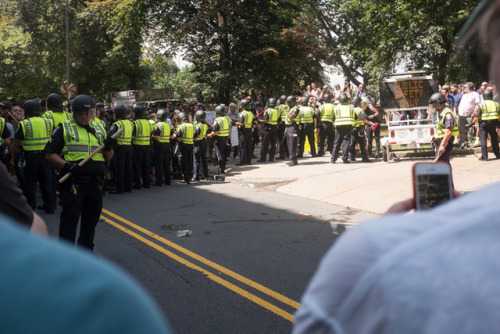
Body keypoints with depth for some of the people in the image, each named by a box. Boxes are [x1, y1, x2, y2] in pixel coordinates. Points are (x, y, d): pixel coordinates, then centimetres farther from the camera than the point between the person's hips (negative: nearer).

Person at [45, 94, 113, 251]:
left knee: (91, 219, 14)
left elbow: (108, 156, 19)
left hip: (95, 183, 5)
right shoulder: (64, 129, 0)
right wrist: (66, 165, -19)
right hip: (73, 183, -5)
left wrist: (109, 147, -4)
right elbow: (50, 154, -3)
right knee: (69, 220, -2)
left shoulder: (99, 128, 15)